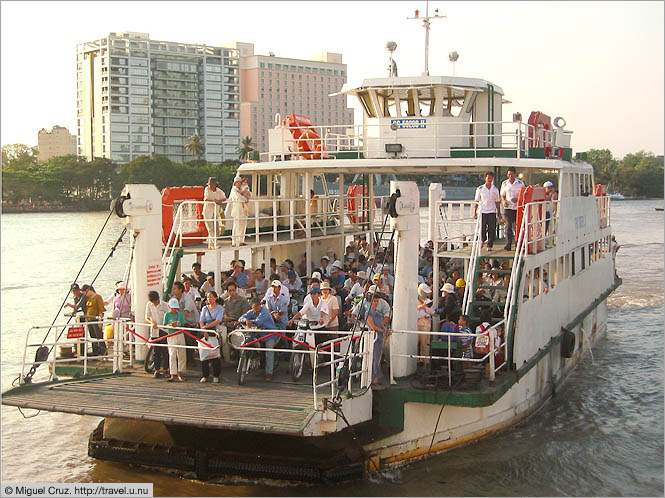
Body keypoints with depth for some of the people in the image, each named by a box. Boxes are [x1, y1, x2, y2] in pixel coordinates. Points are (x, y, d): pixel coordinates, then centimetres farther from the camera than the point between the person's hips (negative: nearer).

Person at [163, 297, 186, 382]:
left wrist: (177, 325, -17)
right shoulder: (167, 315, 0)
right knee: (172, 355, -8)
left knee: (182, 355, 6)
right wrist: (170, 325, -17)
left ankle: (180, 374, 18)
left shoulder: (180, 314, 5)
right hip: (171, 336, -3)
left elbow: (183, 325, 4)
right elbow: (164, 326, 3)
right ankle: (172, 375, -5)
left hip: (180, 336, 3)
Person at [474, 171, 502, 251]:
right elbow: (477, 201, 5)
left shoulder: (495, 189, 7)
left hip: (492, 212, 1)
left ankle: (489, 246, 5)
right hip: (482, 211, -1)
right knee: (482, 229, -4)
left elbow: (497, 202, 11)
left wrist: (499, 213, 9)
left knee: (492, 229, -4)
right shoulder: (480, 189, 3)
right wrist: (475, 212, 0)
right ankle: (482, 240, 25)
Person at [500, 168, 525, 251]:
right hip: (508, 207, 1)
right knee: (508, 226, -4)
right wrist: (504, 201, -8)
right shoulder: (504, 184, 7)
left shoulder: (520, 183, 3)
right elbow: (502, 195, 13)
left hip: (518, 207, -1)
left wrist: (518, 198, -14)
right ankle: (508, 244, -7)